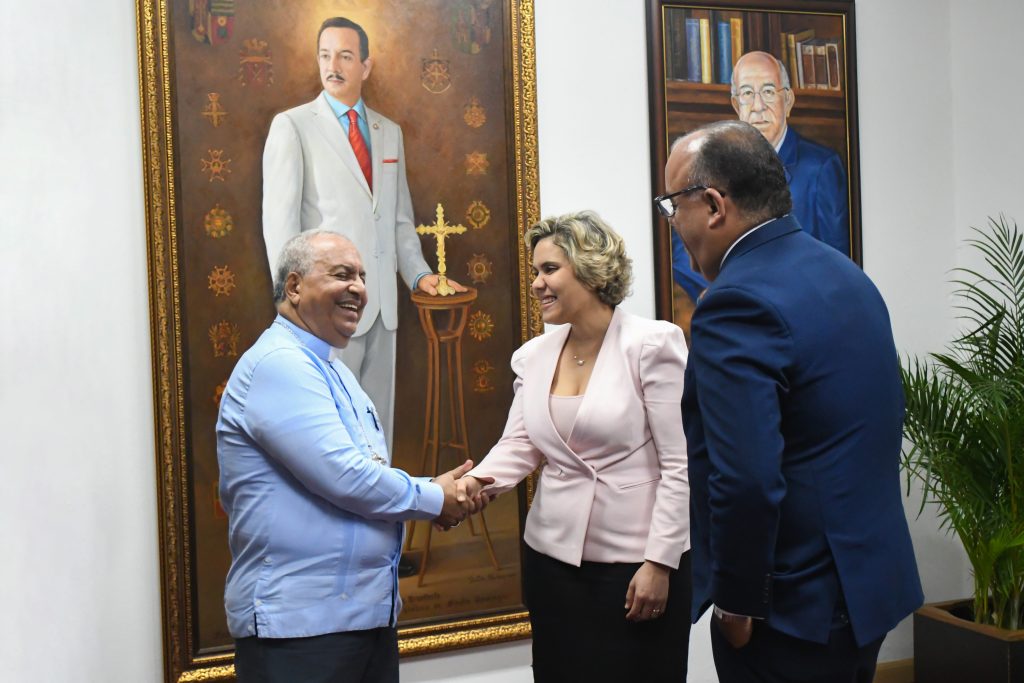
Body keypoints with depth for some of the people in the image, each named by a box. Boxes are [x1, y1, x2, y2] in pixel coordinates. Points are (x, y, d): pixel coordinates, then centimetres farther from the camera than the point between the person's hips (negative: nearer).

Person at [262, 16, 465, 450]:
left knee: (378, 423, 9)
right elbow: (279, 220, -6)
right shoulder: (292, 126, 0)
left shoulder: (390, 132, 16)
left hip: (383, 302, 5)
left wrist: (418, 274, 6)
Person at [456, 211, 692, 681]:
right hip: (552, 560, 5)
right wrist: (479, 479, -20)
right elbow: (518, 444, 1)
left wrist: (660, 562, -13)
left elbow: (680, 465, -11)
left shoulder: (652, 344, -9)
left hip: (637, 565, -5)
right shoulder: (533, 355, 7)